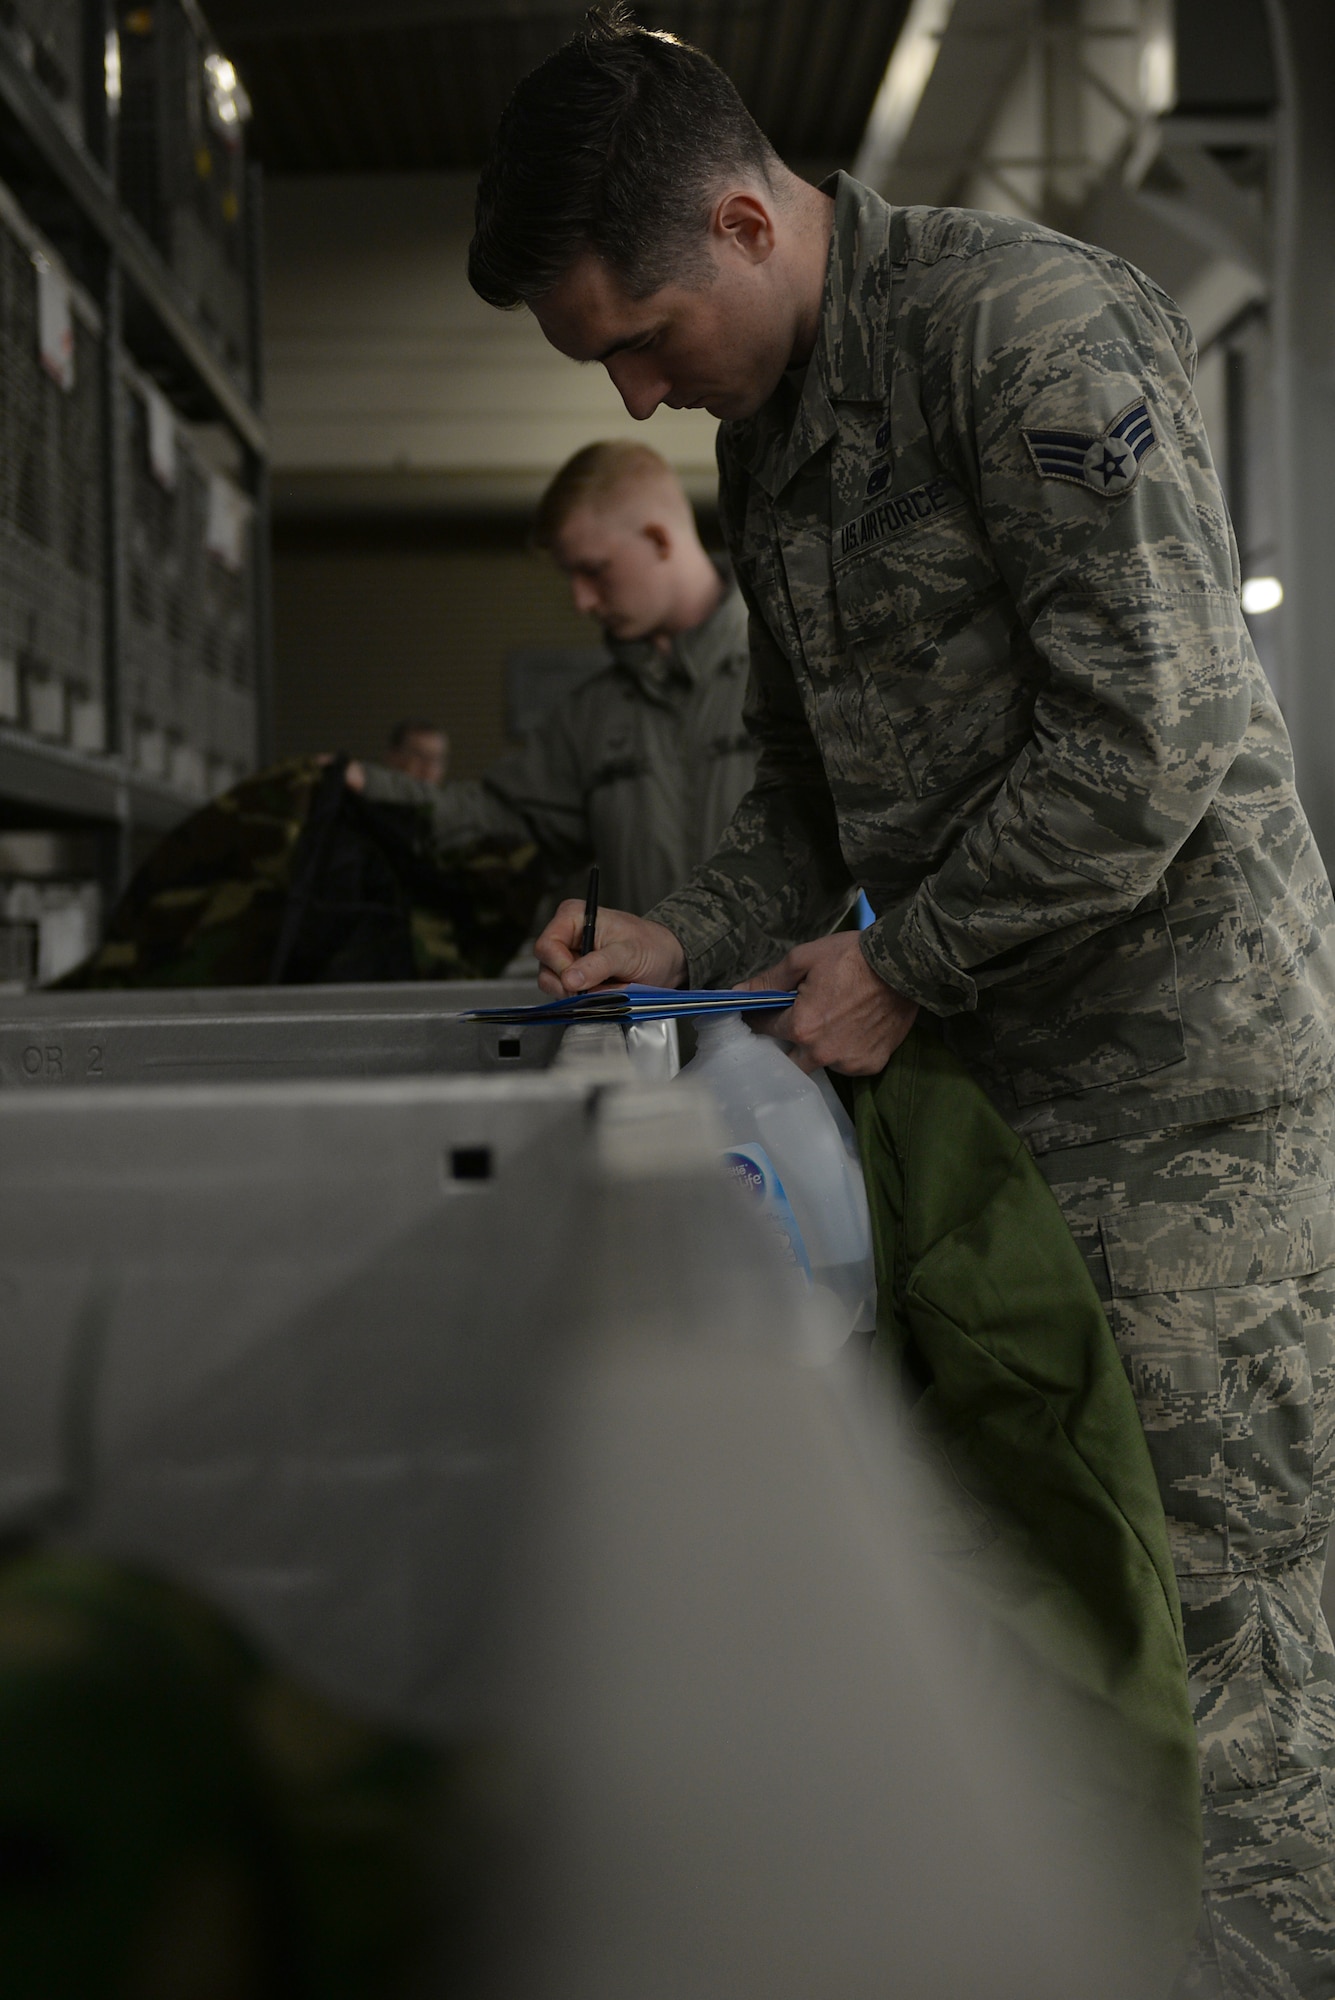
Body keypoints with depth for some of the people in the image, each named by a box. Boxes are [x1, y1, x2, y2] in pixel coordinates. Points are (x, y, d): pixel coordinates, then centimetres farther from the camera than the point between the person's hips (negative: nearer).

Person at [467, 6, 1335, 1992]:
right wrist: (688, 943, 4)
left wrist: (900, 962, -11)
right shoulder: (766, 438, 15)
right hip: (981, 1080, 8)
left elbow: (1149, 743, -20)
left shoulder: (1030, 320, -14)